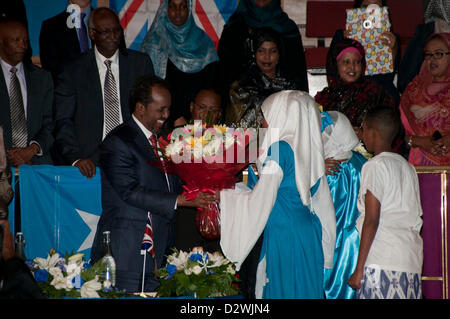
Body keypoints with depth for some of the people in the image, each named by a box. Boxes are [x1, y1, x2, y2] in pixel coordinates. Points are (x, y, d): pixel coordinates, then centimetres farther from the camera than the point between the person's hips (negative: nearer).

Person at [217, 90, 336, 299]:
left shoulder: (279, 149, -14)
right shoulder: (308, 147, 9)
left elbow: (261, 201, -13)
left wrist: (223, 196, -1)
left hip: (284, 235, -8)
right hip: (308, 233, 8)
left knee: (283, 289, -1)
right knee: (305, 287, 12)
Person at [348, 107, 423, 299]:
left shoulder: (375, 165, -4)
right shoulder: (408, 167, 18)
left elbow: (372, 220, -11)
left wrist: (359, 269, -10)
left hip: (382, 261, -7)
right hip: (412, 264, 7)